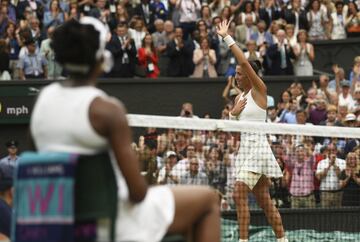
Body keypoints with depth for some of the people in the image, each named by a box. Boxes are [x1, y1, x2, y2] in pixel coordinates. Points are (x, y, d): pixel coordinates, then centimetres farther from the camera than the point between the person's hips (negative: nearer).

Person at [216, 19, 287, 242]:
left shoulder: (259, 90, -7)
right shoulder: (240, 97, 16)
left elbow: (245, 62, -20)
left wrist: (227, 38, -15)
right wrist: (234, 113, -3)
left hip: (257, 146, -9)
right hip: (246, 147, 9)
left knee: (240, 194, -19)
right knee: (265, 201, 9)